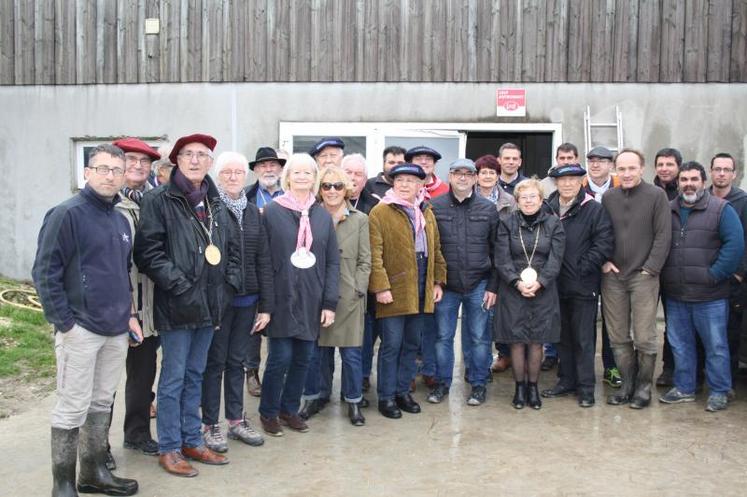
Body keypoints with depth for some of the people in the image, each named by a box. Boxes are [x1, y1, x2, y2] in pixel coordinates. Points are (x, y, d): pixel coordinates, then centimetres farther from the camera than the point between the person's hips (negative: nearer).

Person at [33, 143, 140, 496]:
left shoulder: (121, 221, 13)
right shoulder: (67, 214, -10)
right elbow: (45, 272, -13)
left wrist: (129, 314, 13)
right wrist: (65, 322, -15)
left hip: (116, 331, 7)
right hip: (80, 330, -7)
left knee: (102, 403, 15)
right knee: (72, 407, 0)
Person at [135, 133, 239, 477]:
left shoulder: (215, 202, 12)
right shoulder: (159, 200, -7)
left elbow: (231, 248, 19)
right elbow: (148, 251, -13)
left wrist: (229, 282, 6)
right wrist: (179, 283, -18)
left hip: (209, 305, 6)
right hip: (177, 306, -6)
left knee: (194, 376, 15)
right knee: (174, 378, 2)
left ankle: (192, 442, 26)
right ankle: (169, 449, 14)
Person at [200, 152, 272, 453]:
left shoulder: (252, 212, 9)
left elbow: (263, 261, 9)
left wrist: (266, 305, 5)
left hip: (247, 300, 5)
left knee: (237, 360, 14)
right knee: (215, 361, 5)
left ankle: (236, 420, 26)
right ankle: (210, 425, 17)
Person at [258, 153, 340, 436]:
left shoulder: (323, 216, 7)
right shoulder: (272, 212, -3)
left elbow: (333, 262, 6)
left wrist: (330, 303, 0)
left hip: (311, 301, 4)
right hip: (281, 299, -3)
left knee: (303, 357, 9)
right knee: (280, 357, -2)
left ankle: (289, 409, 27)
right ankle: (268, 412, 18)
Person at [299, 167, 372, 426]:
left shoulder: (360, 220, 4)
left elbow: (364, 261, 4)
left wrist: (357, 290, -5)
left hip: (348, 297, 0)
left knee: (351, 352, 4)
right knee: (316, 350, 8)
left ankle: (354, 402, 18)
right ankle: (312, 397, 23)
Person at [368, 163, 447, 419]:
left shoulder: (427, 213, 15)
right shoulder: (380, 213, -5)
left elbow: (436, 250, 17)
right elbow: (375, 254, -12)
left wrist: (438, 281, 10)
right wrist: (380, 287, -18)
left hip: (421, 289, 6)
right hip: (394, 289, -6)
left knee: (412, 343, 13)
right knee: (392, 344, -2)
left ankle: (403, 390, 25)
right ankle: (386, 396, 10)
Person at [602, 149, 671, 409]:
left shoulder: (656, 195, -3)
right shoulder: (608, 197, 8)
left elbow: (663, 235, -6)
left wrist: (650, 268, -11)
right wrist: (604, 261, 0)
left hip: (643, 277, -3)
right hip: (612, 277, 4)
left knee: (644, 338, -1)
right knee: (618, 338, 8)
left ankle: (644, 386, 15)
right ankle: (627, 384, 21)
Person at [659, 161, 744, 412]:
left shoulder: (721, 209, -4)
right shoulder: (667, 211, 9)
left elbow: (735, 245, -12)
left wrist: (713, 275, -16)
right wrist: (662, 277, 3)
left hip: (710, 296, -4)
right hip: (675, 296, 4)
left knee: (716, 346, 5)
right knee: (680, 344, 14)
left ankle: (719, 392, 19)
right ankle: (684, 388, 27)